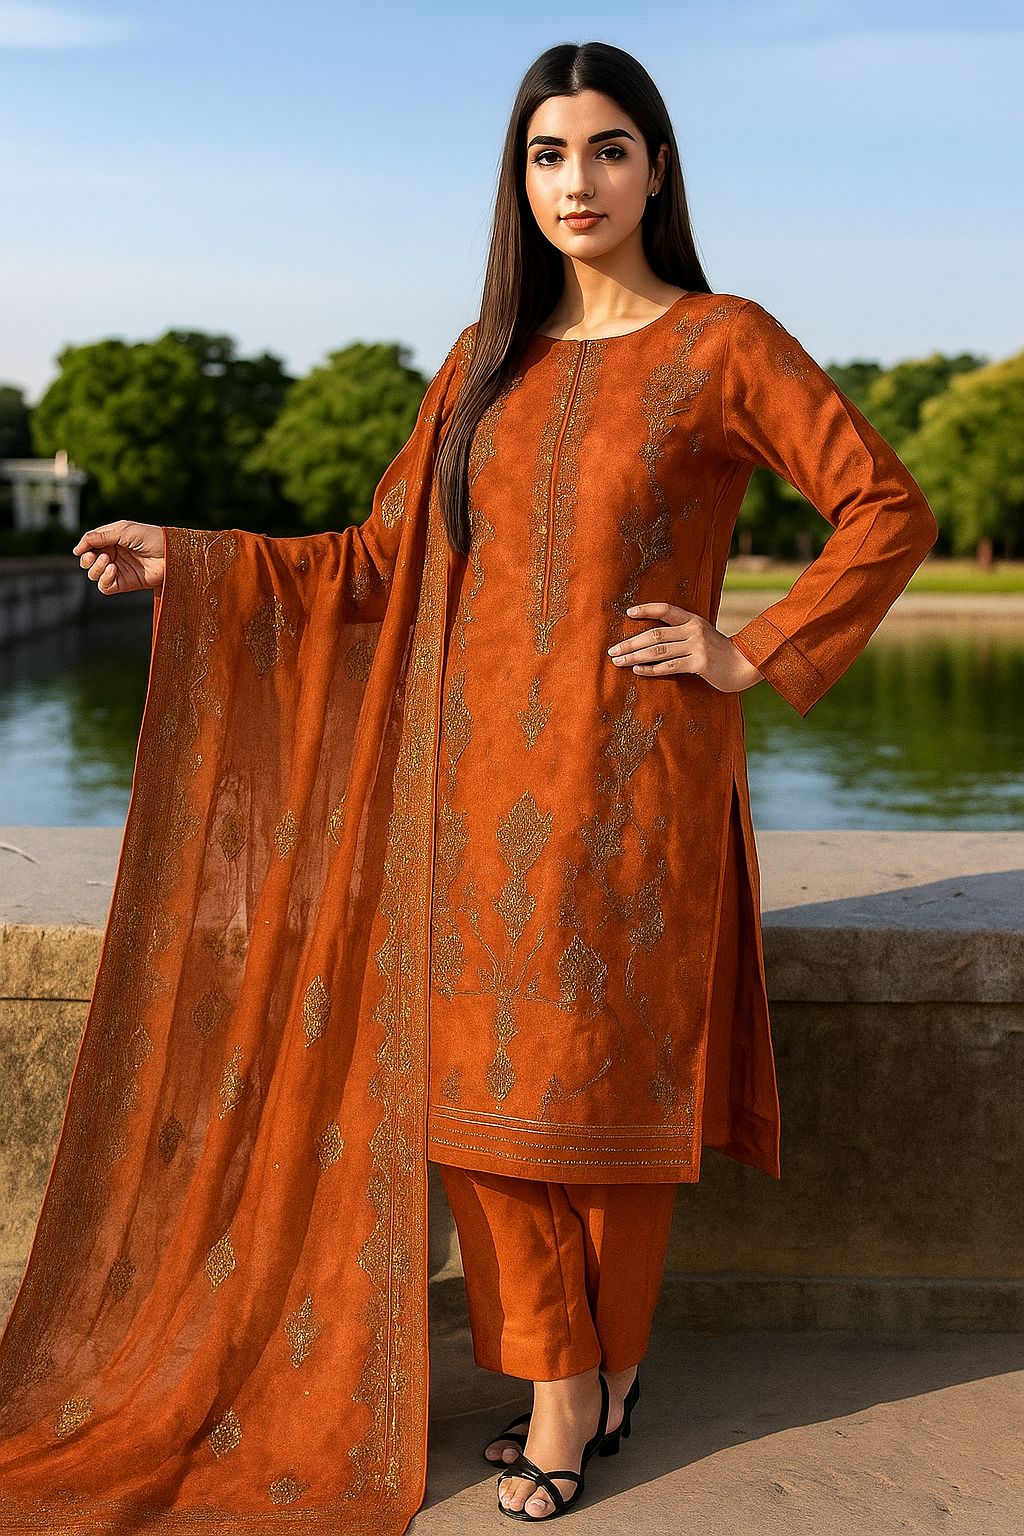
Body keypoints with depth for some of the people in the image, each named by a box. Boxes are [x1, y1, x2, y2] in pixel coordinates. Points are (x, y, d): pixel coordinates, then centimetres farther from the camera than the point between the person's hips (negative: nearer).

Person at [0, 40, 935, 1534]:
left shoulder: (722, 344, -3)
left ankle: (608, 1364, 26)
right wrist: (194, 558, 6)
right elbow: (380, 563, 12)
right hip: (484, 773, 5)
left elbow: (889, 509, -6)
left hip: (628, 777, -4)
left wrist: (753, 656, -8)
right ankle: (560, 1383, 22)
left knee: (602, 1077, 5)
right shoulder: (488, 359, 12)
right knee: (488, 1082, 5)